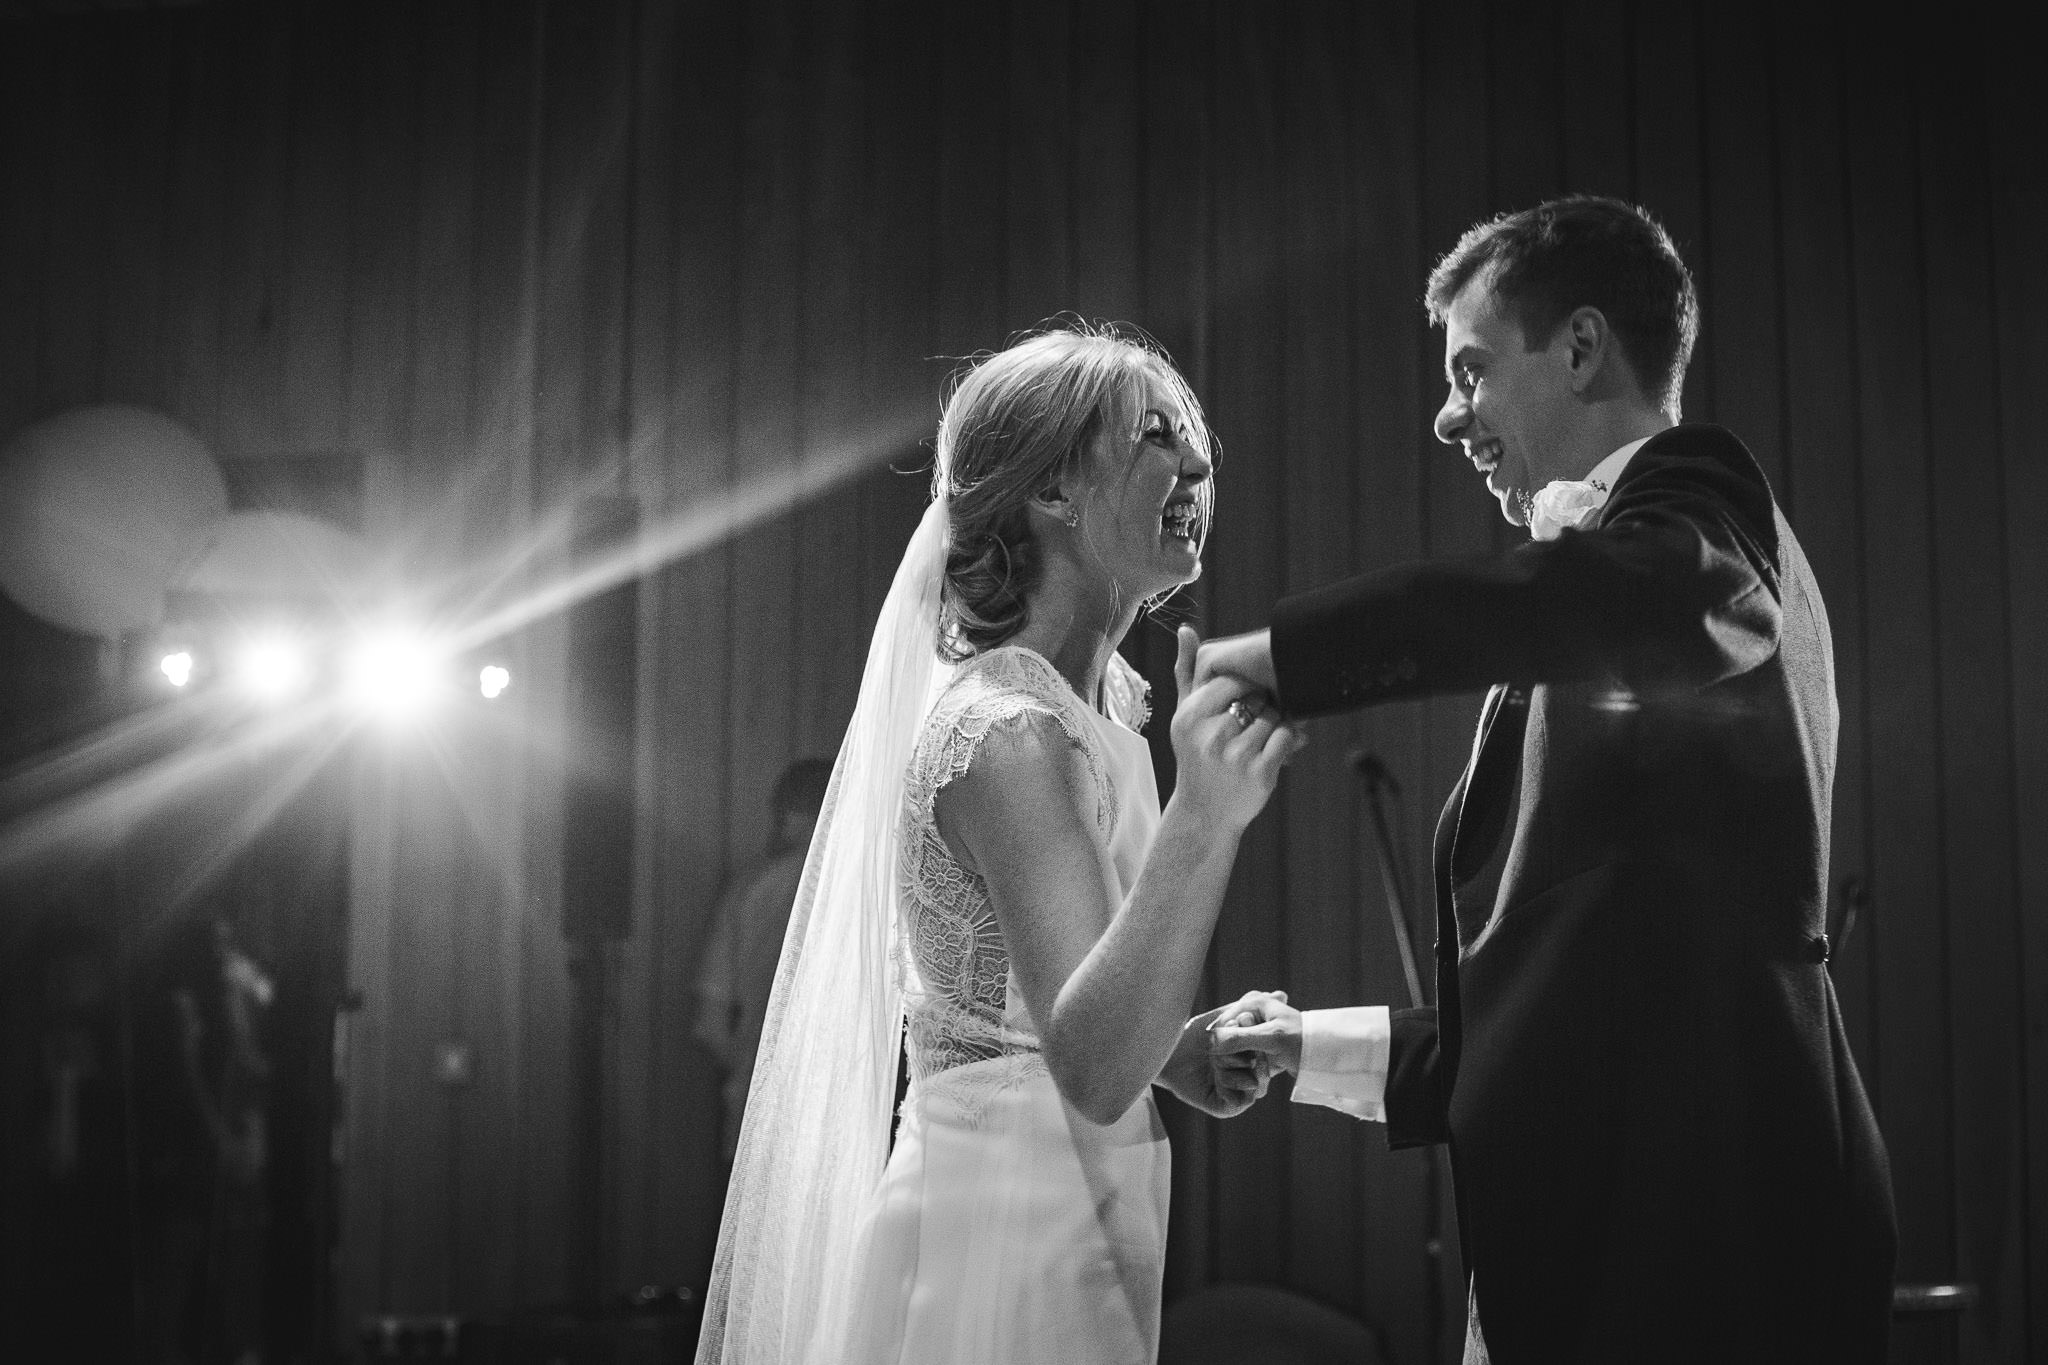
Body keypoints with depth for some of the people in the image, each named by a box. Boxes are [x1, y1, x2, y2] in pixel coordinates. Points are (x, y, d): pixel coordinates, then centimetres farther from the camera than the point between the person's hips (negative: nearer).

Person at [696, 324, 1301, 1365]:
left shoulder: (1098, 707, 9)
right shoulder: (1005, 730, -19)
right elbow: (1093, 1066, -29)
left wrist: (1176, 1049, 3)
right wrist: (1200, 822, -41)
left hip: (1071, 1241, 9)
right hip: (1000, 1254, -9)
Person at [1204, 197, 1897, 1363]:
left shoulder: (1695, 496, -4)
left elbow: (1633, 593, -30)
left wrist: (1269, 657, -23)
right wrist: (1330, 1050, 16)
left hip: (1702, 1231, -8)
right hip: (1610, 1228, 8)